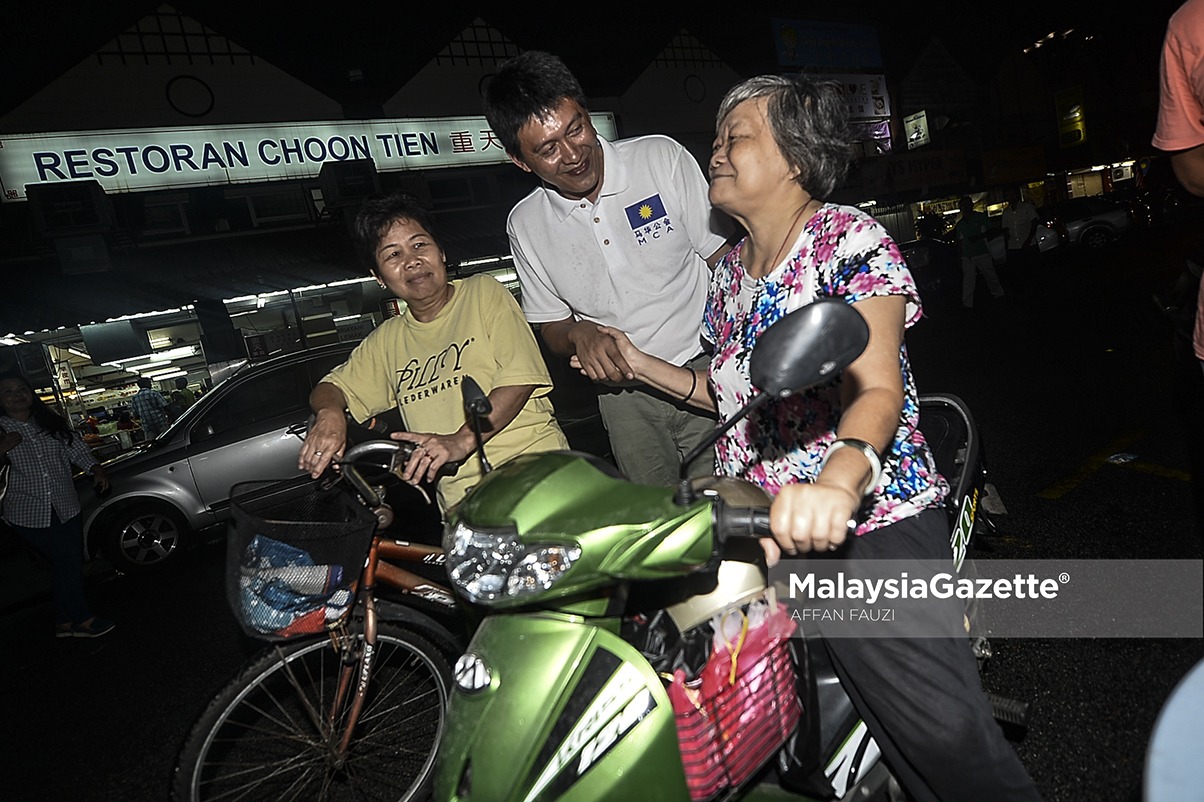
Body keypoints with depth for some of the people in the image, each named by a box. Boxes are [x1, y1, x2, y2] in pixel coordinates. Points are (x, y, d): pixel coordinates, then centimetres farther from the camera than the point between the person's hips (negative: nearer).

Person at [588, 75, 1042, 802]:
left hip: (867, 527, -5)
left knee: (950, 738, -5)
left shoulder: (850, 239, -8)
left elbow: (879, 387, -21)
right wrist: (641, 363, 13)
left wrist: (837, 480, -41)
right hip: (769, 533, 6)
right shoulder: (731, 271, 13)